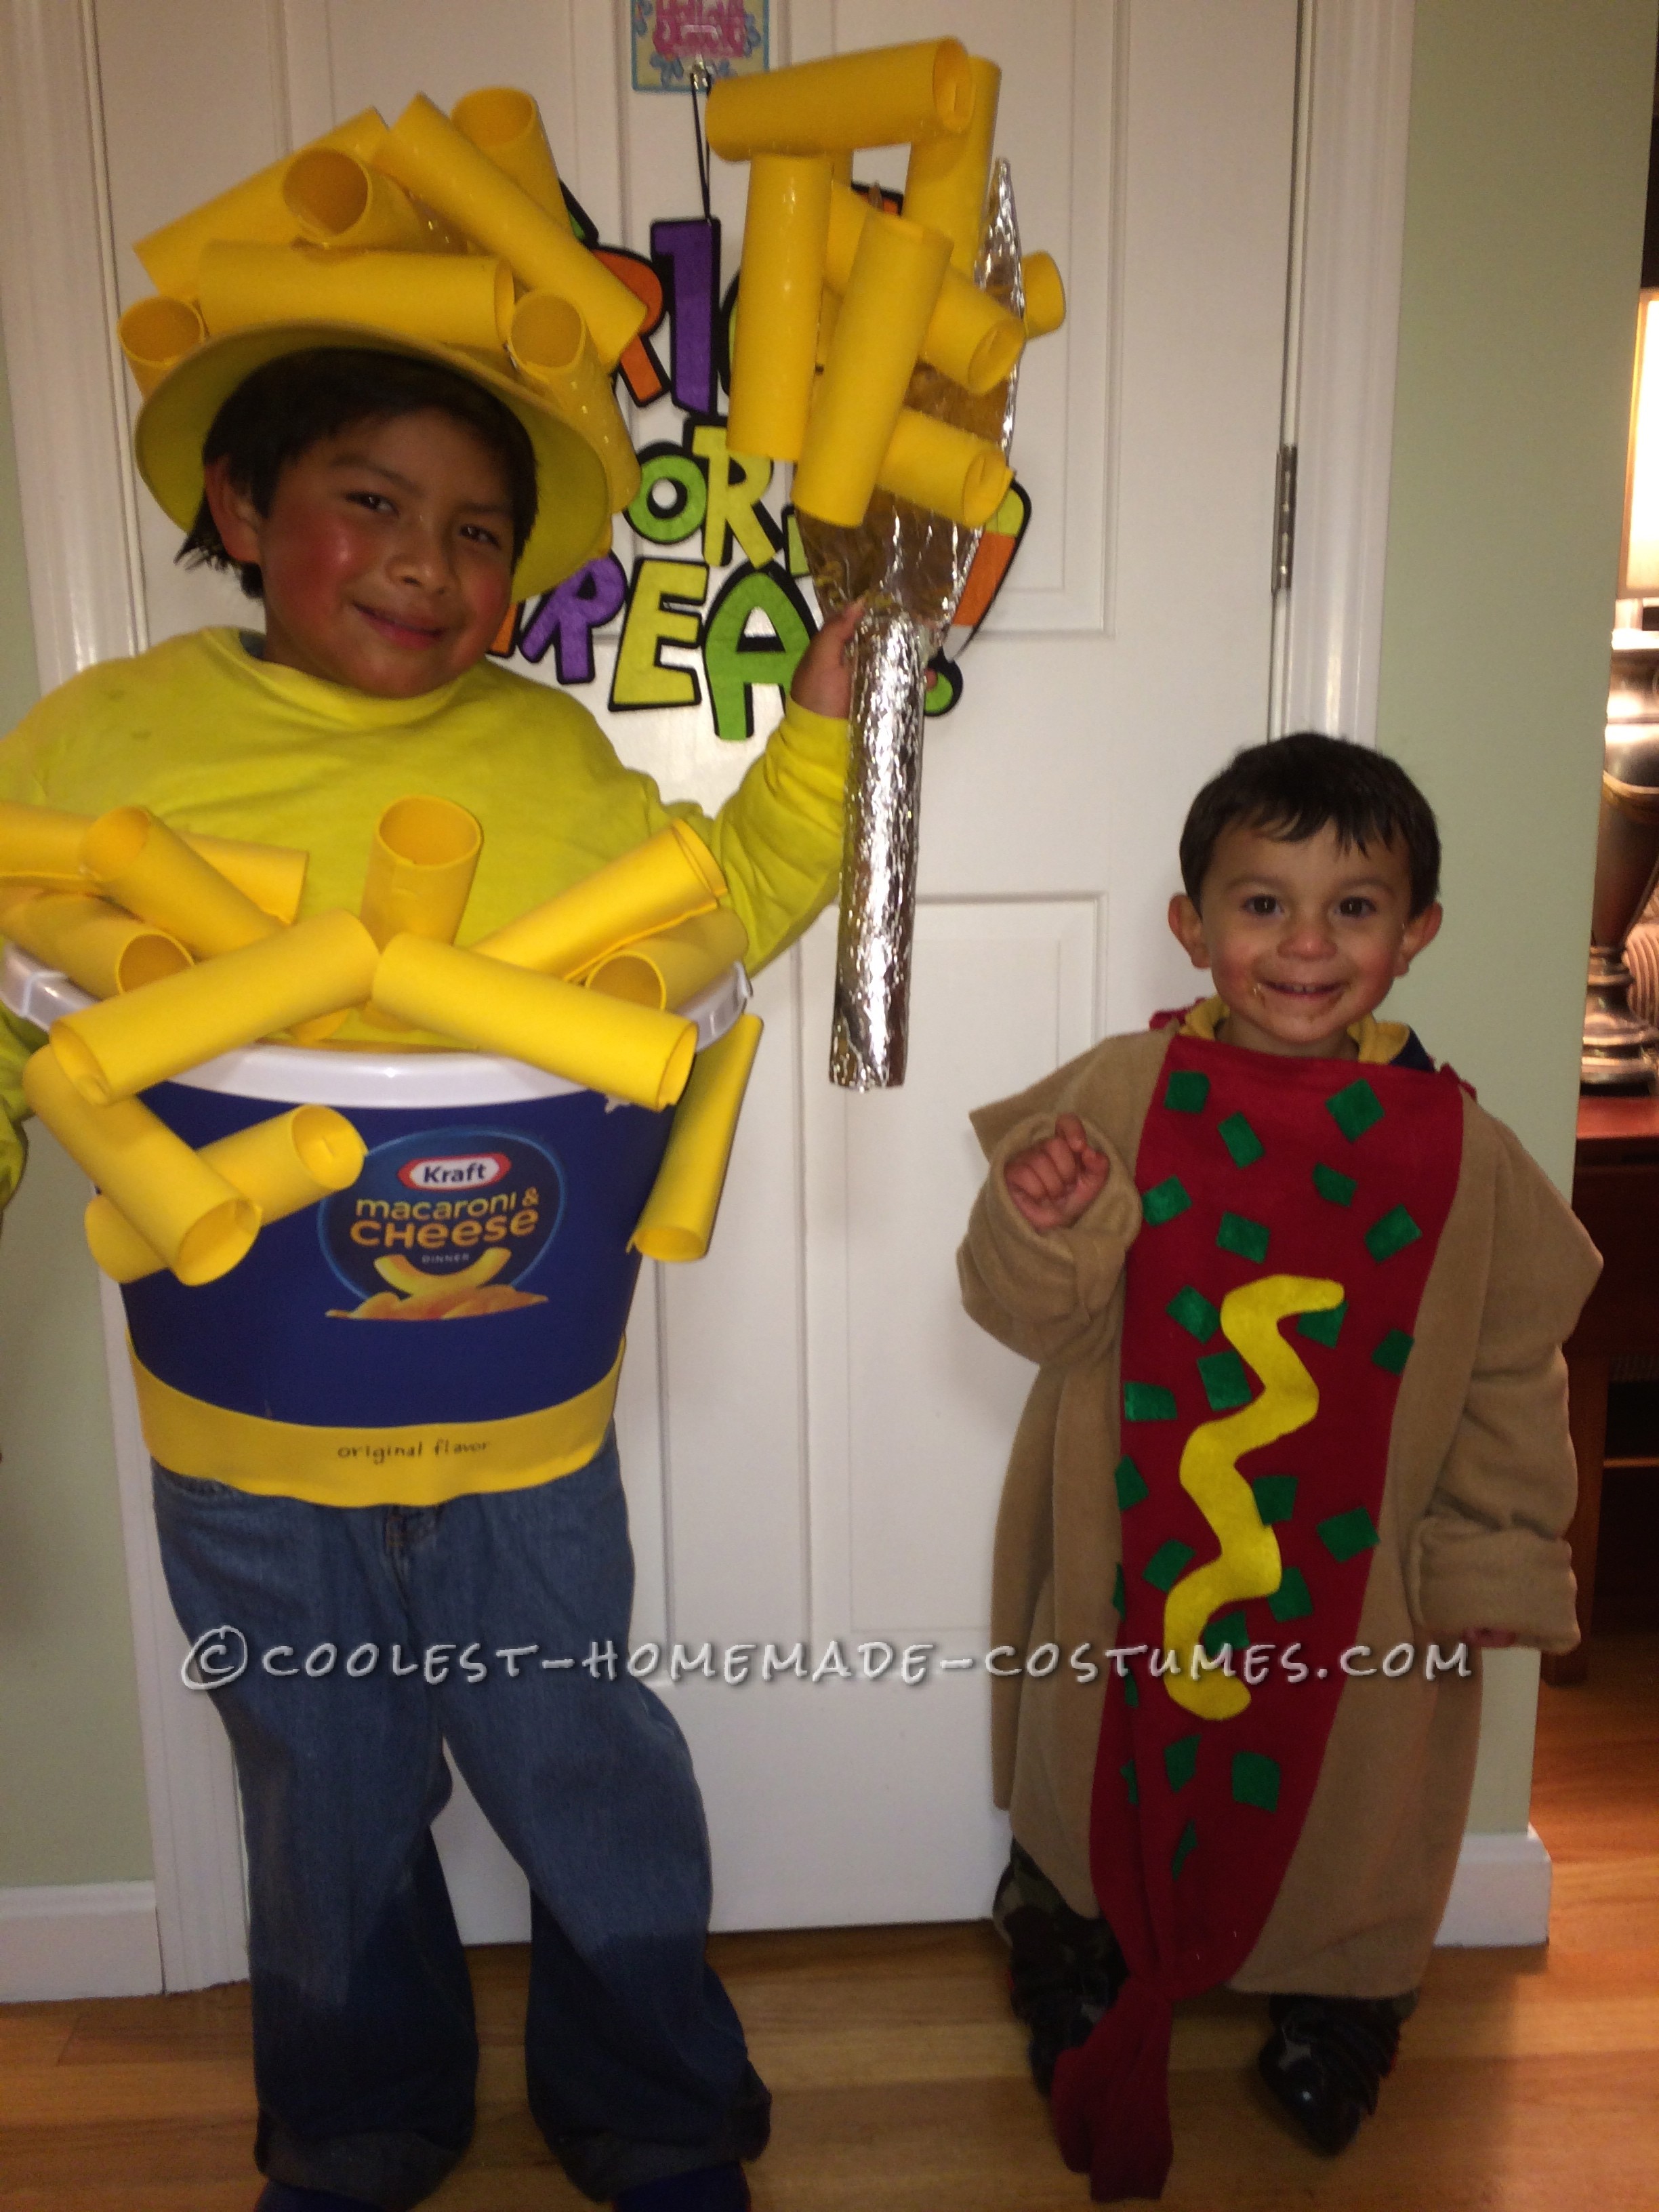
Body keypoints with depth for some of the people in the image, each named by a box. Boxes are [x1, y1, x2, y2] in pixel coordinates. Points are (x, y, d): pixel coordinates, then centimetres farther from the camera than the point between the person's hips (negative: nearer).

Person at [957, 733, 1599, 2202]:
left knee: (1345, 1809, 19)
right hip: (1131, 1567, 0)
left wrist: (1499, 1559, 2)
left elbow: (1511, 1372, 2)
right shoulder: (1121, 1096, -11)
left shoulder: (1457, 1145, -7)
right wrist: (1042, 1228, -30)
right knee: (1110, 1794, 19)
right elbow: (1037, 1320, -10)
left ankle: (1337, 2025, 51)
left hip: (1355, 1585, 1)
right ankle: (1091, 2051, 47)